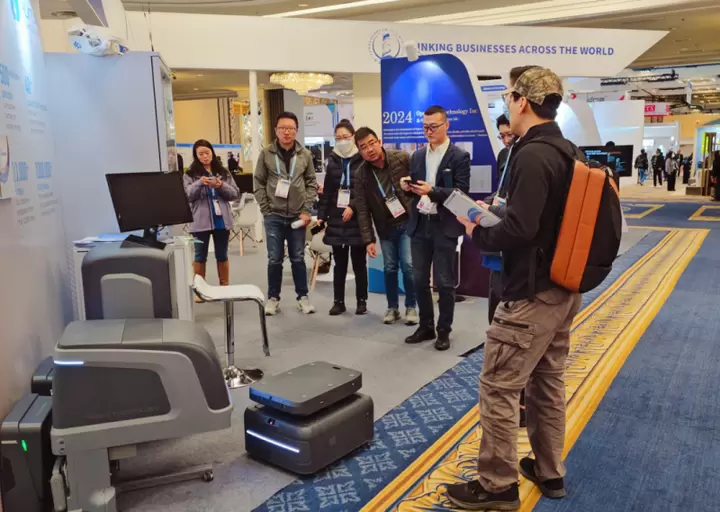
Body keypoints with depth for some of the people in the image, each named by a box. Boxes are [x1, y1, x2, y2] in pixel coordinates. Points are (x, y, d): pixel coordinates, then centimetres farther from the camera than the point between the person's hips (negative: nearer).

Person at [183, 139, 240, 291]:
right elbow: (187, 195, -7)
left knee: (222, 255, 11)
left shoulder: (223, 172, 9)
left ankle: (225, 287, 20)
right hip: (200, 221, -2)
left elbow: (235, 194, 4)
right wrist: (200, 183, -23)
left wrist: (221, 186, -14)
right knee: (200, 256, 6)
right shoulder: (190, 174, 4)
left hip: (221, 220, 2)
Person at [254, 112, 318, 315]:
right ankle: (273, 298, 20)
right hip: (274, 215, -1)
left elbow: (312, 183, 5)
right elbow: (259, 183, 1)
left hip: (297, 215, 1)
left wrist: (306, 210, -4)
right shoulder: (266, 154, -1)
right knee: (274, 259, 6)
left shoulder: (305, 155, 2)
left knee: (298, 258, 10)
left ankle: (302, 297, 22)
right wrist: (265, 210, -5)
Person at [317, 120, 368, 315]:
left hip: (357, 220, -3)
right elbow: (327, 192, 11)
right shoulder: (333, 161, 11)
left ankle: (361, 300, 18)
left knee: (359, 263, 6)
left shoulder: (363, 160, -4)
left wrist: (353, 207, -17)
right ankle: (339, 301, 18)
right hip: (336, 220, 4)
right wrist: (321, 216, 5)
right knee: (339, 263, 9)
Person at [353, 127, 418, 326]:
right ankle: (392, 307, 24)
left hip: (409, 222, -2)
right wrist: (368, 239, -8)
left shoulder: (402, 158, -12)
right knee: (389, 268, 7)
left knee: (408, 265, -6)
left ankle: (411, 307, 12)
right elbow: (362, 209, -5)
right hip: (385, 227, 2)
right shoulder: (361, 174, -6)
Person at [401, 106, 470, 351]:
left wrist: (433, 191, -26)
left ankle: (444, 330, 16)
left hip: (444, 227, -5)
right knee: (419, 280, 10)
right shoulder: (417, 156, 12)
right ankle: (426, 326, 24)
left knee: (444, 282, 3)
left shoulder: (460, 157, -4)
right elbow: (414, 189, 14)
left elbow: (462, 193, -13)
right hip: (419, 225, 5)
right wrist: (407, 187, -9)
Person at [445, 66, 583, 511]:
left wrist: (477, 233, -9)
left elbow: (519, 231, -27)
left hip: (533, 293, -10)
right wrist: (499, 210, 10)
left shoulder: (532, 155, -20)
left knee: (498, 388, 2)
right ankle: (550, 472, 33)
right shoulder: (568, 152, 10)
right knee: (548, 381, 19)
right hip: (563, 288, 10)